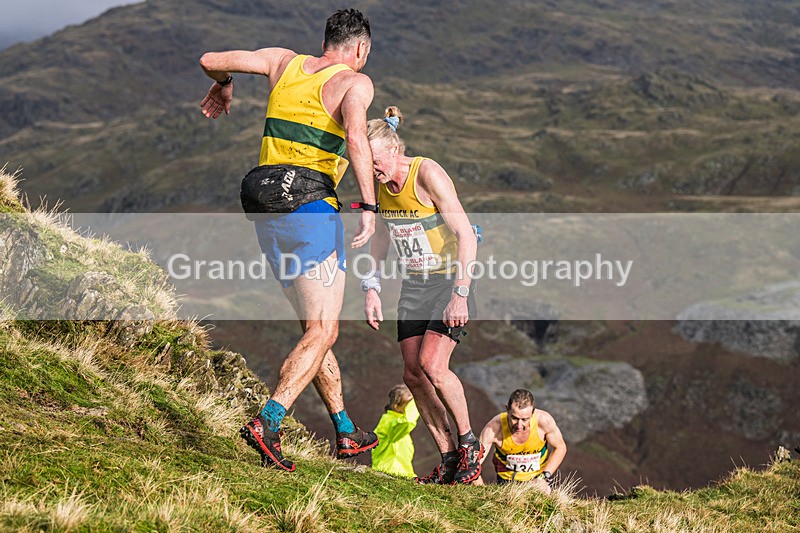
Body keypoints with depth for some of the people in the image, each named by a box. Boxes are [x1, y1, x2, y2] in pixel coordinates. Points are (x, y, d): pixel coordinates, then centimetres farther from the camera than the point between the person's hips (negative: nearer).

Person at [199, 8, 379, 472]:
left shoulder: (285, 62, 13)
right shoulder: (355, 81, -2)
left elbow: (211, 60, 15)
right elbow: (355, 135, -22)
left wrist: (223, 86, 37)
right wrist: (370, 207, -24)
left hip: (266, 208, 7)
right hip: (311, 206, -7)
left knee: (316, 326, 16)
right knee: (323, 332, -4)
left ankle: (346, 432, 22)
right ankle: (268, 421, -22)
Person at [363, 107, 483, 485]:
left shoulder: (428, 174, -21)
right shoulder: (380, 182, -1)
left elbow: (466, 235, -24)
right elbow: (381, 235, 15)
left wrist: (460, 294, -30)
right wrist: (371, 288, 6)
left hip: (450, 282, -7)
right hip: (413, 287, 7)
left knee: (431, 365, -20)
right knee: (413, 373, -1)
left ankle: (469, 444, 0)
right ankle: (449, 459, 9)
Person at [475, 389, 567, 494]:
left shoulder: (543, 420, -28)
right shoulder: (494, 428, -31)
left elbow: (560, 448, -10)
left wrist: (544, 477, -17)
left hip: (538, 476, 0)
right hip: (507, 479, 0)